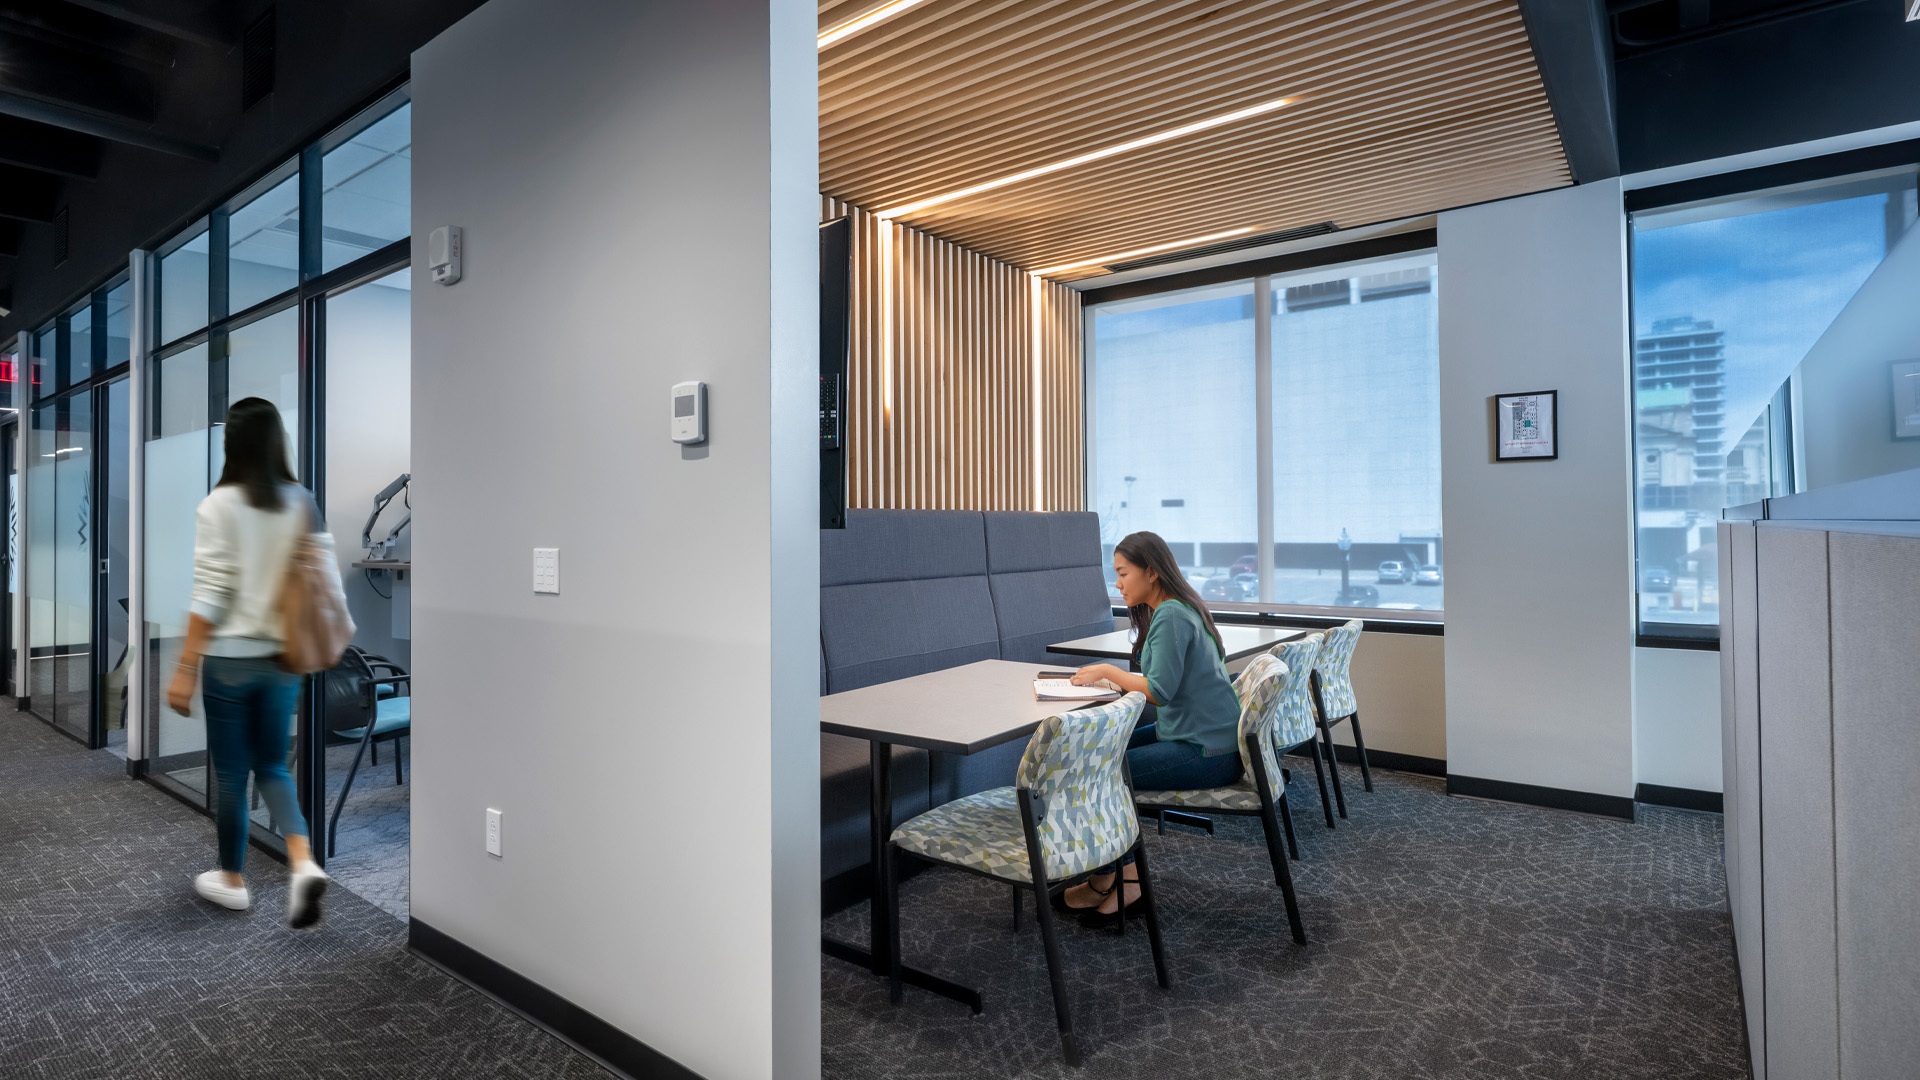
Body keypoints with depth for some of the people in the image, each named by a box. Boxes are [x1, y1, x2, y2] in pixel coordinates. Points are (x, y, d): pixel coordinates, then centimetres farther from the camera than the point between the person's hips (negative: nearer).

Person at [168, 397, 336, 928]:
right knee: (272, 765, 17)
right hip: (283, 658, 4)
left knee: (231, 774, 12)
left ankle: (232, 880, 28)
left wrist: (185, 669, -8)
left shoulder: (218, 506, -12)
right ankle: (304, 863, -1)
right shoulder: (303, 503, 0)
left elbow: (209, 597, -14)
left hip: (231, 659, -4)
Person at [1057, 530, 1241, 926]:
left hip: (1205, 753, -11)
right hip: (1189, 734, 11)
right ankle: (1127, 880, 9)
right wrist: (1116, 679, 3)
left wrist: (1107, 671, -12)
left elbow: (1160, 691, -24)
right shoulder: (1176, 609, 13)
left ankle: (1104, 881, 13)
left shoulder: (1171, 616, -19)